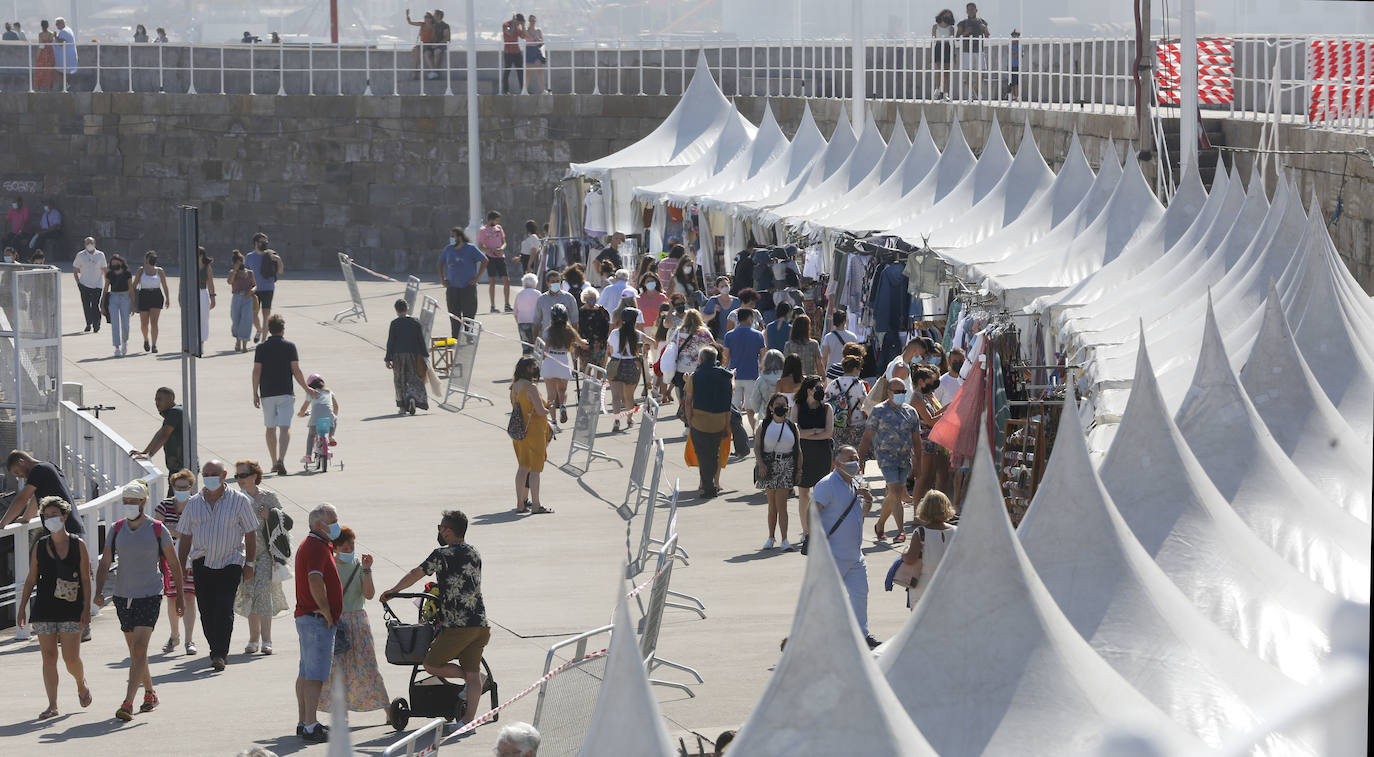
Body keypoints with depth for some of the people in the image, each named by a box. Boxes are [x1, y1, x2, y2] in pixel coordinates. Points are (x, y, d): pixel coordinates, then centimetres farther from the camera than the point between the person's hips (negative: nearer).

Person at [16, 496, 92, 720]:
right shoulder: (40, 546, 7)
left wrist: (86, 609, -6)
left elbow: (86, 579, 0)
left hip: (70, 609, -2)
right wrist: (22, 607, 6)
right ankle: (52, 705, 5)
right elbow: (31, 579, 11)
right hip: (44, 608, 2)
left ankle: (81, 684, 26)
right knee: (49, 657, 1)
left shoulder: (78, 545, 1)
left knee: (71, 658, -6)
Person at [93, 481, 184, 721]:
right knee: (135, 651, 13)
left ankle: (128, 704, -20)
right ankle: (149, 694, 31)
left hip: (149, 596, -4)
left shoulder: (157, 530, -4)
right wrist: (99, 591, -10)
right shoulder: (117, 529, 5)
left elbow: (174, 565, 4)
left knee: (139, 648, -15)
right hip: (123, 596, 4)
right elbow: (105, 563, 6)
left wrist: (179, 598, 5)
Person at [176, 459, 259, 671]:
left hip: (230, 563, -3)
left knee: (224, 610, -13)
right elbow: (185, 538, 14)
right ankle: (216, 650, 15)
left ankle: (220, 654, -13)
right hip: (202, 563, 3)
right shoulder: (194, 504, 9)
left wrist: (250, 564, -2)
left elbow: (250, 534, 3)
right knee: (206, 611, 1)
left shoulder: (239, 501, 0)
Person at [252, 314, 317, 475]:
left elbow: (256, 371, -1)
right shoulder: (289, 346, -3)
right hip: (285, 393, -2)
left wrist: (255, 394, 5)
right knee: (285, 427, -6)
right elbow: (296, 371, -5)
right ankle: (281, 460, -24)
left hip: (267, 394, 2)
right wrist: (307, 389, 6)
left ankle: (274, 462, 21)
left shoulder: (261, 348, 2)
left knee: (271, 428, 14)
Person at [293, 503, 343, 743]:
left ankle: (303, 723, 21)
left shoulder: (308, 544, 16)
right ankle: (310, 726, -10)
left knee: (306, 673, 15)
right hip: (317, 619, -11)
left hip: (304, 616, 11)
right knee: (315, 675, -9)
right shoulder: (317, 547, -17)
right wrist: (326, 612, -21)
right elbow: (315, 582, -31)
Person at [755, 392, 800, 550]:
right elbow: (756, 447, -1)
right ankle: (771, 537, 17)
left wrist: (799, 470, 4)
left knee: (781, 503, -10)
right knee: (772, 504, 6)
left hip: (786, 466, -1)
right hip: (769, 466, 1)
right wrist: (761, 464, -15)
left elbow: (798, 451, 10)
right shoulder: (764, 426, 4)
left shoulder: (792, 426, 7)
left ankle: (784, 540, -12)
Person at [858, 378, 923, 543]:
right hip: (886, 456, -4)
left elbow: (916, 439, 15)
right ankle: (901, 531, -17)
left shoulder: (910, 412, 11)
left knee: (893, 495, 8)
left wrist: (917, 460, 13)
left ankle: (879, 526, 27)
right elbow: (867, 437, 0)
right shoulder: (879, 411, -1)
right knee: (895, 492, -15)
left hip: (905, 458, 5)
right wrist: (860, 458, -2)